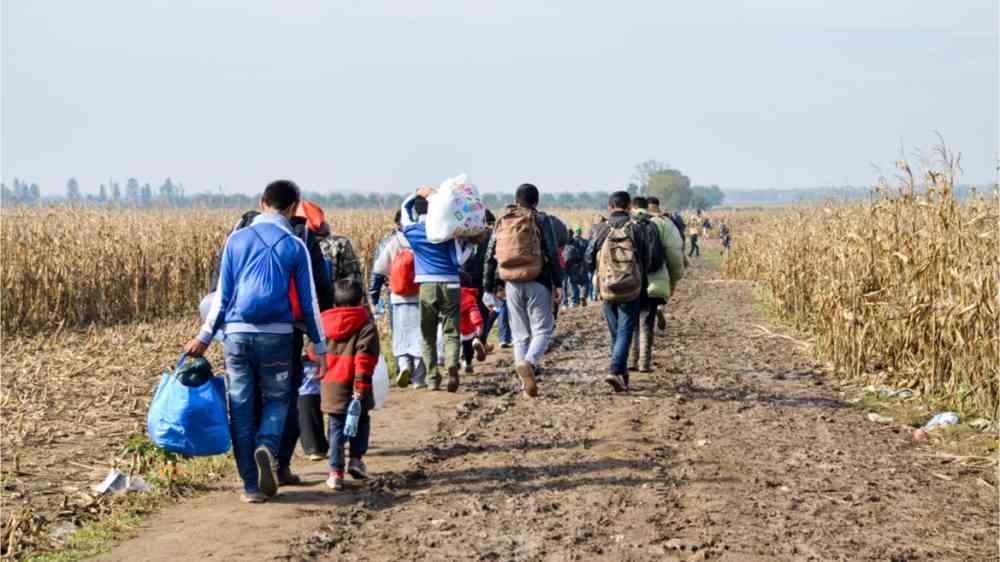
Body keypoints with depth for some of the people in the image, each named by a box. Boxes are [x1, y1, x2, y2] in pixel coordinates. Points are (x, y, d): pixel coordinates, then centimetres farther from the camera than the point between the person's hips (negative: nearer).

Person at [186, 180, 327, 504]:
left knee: (241, 408, 8)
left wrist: (204, 337, 13)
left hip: (237, 334, 1)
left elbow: (222, 295, 5)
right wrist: (320, 346, 11)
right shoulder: (295, 246, 1)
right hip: (277, 335, -1)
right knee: (276, 398, 14)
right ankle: (266, 447, -17)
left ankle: (252, 486, 7)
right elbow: (308, 301, 3)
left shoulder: (236, 240, 6)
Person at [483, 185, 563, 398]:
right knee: (542, 330, 1)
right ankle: (529, 363, -26)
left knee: (520, 334, 11)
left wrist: (489, 289, 14)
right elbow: (553, 254, -8)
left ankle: (526, 381, 5)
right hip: (537, 283, -4)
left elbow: (490, 257, 11)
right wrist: (558, 284, -6)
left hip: (512, 284, 4)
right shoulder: (541, 220, -1)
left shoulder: (501, 222, 11)